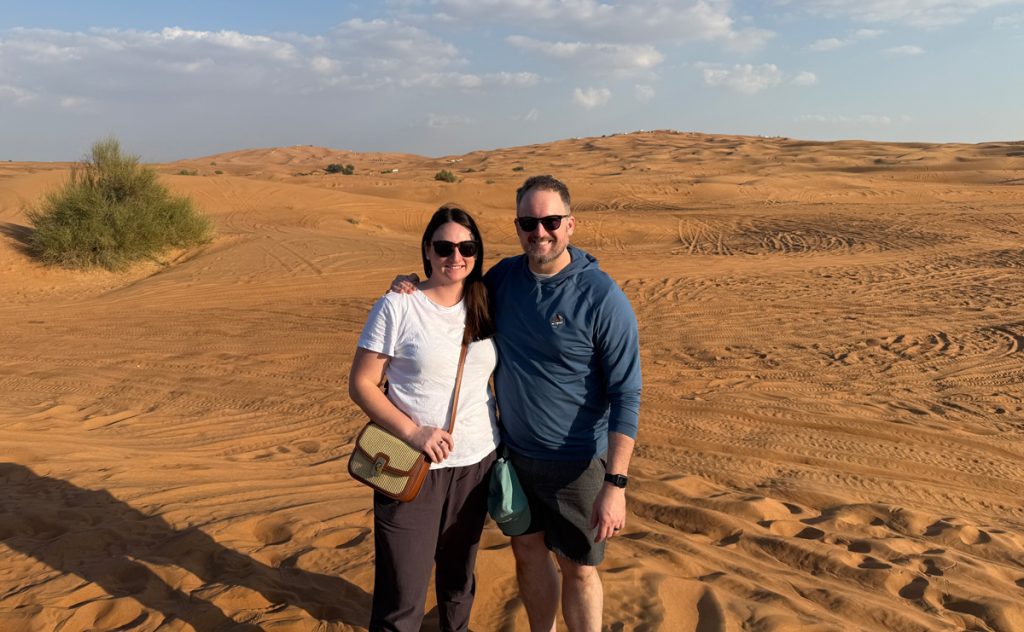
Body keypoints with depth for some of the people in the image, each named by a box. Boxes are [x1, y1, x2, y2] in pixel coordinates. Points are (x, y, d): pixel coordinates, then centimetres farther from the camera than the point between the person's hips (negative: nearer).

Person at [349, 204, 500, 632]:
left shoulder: (484, 306, 4)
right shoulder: (397, 307, -10)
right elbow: (361, 384, -9)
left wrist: (506, 448, 9)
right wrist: (413, 432, -21)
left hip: (478, 463, 5)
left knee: (459, 573, 23)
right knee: (402, 597, 1)